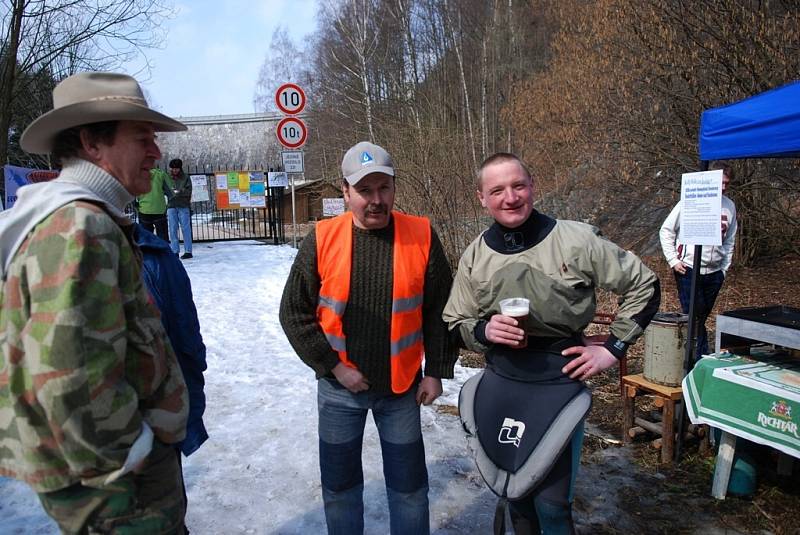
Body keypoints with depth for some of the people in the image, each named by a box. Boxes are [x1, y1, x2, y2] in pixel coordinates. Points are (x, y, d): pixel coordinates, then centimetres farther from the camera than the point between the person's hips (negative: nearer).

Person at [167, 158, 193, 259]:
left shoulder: (185, 178, 5)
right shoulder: (167, 178, 11)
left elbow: (188, 191, -4)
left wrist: (179, 191, -20)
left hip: (183, 206, -2)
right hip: (171, 206, 2)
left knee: (185, 228, 0)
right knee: (173, 229, 3)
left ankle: (188, 251, 4)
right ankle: (175, 251, 8)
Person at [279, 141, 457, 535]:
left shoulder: (421, 236, -9)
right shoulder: (322, 239, -9)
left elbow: (439, 309, -1)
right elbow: (294, 312, -5)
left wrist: (436, 370, -1)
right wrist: (334, 366, -10)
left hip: (402, 386, 0)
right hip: (340, 387, 1)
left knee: (409, 485, 15)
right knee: (339, 485, 18)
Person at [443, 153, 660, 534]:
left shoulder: (574, 240, -10)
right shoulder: (475, 256, -1)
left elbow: (644, 286, 0)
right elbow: (456, 324, 7)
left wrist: (613, 348, -4)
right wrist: (485, 331, -14)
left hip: (560, 381, -3)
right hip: (500, 382, 3)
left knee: (551, 502, 3)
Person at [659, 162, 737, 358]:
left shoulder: (729, 206, 8)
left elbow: (730, 241, 16)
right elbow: (666, 230, -1)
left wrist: (724, 269, 12)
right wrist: (673, 260, -6)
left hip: (714, 273, 5)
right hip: (689, 270, -4)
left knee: (702, 319, 11)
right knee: (694, 317, -3)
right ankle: (701, 359, 6)